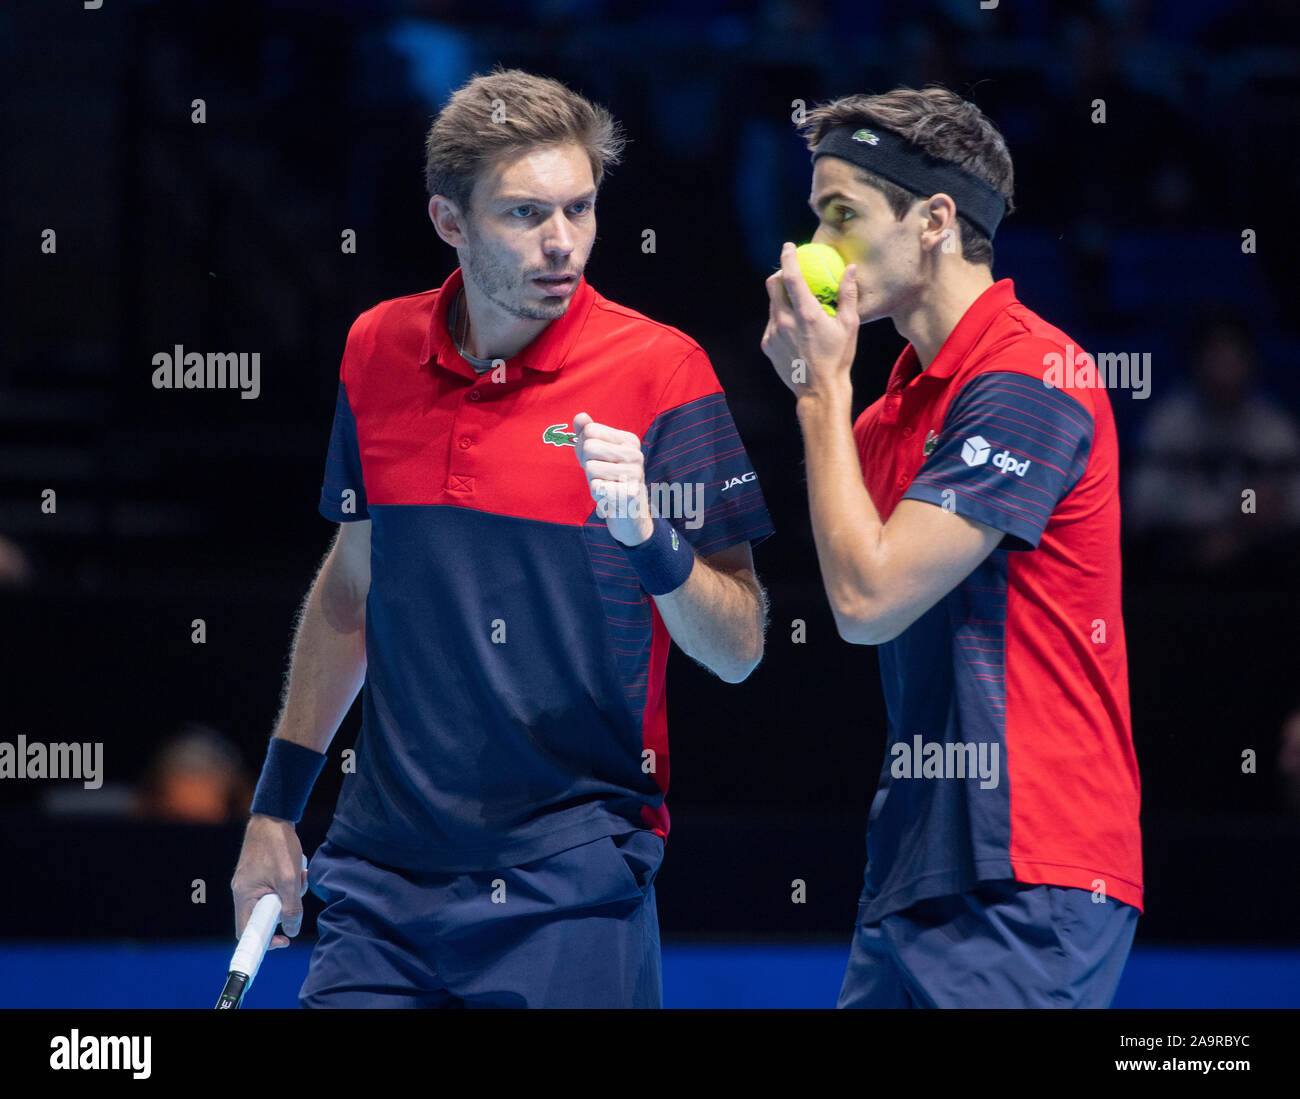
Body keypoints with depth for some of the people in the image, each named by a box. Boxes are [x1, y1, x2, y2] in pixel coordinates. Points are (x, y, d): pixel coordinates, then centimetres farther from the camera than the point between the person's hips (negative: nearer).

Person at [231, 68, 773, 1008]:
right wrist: (276, 806, 18)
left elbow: (738, 650, -9)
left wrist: (647, 538, -28)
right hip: (382, 871, 4)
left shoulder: (661, 371, -8)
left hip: (569, 887, -4)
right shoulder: (377, 351, 4)